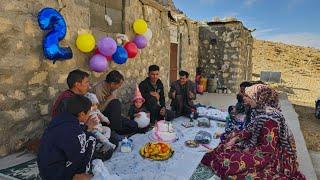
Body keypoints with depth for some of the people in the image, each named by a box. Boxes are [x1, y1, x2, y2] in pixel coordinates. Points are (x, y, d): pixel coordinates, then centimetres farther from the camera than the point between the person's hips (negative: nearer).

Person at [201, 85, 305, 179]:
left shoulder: (268, 117, -30)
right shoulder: (261, 111, 0)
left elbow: (267, 149, -28)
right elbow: (252, 130, 12)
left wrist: (248, 151, -15)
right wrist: (236, 137, 3)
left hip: (274, 158, -10)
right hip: (264, 147, 10)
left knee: (229, 162, -21)